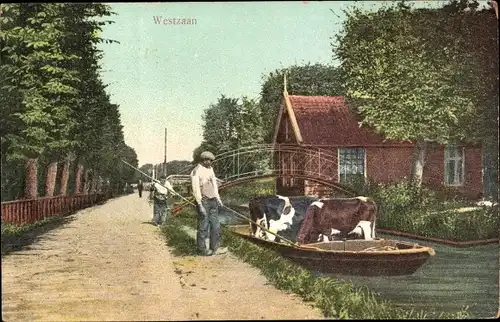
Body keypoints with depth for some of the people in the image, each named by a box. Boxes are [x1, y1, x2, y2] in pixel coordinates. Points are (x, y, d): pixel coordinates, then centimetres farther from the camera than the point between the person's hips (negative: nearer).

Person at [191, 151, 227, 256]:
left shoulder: (210, 169, 13)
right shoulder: (196, 171, -12)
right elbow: (195, 189, -16)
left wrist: (218, 198, 17)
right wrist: (200, 204, -20)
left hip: (213, 201, 8)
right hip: (203, 201, -8)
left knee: (216, 225, 9)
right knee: (203, 227, -1)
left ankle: (215, 248, 17)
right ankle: (202, 249, 9)